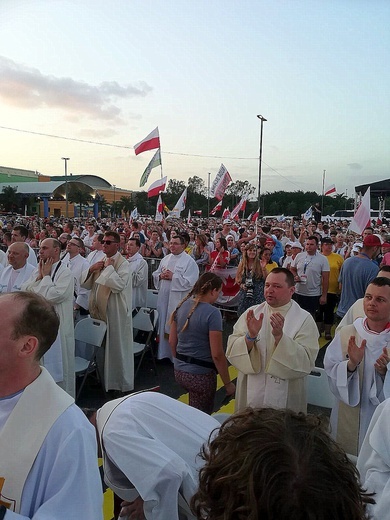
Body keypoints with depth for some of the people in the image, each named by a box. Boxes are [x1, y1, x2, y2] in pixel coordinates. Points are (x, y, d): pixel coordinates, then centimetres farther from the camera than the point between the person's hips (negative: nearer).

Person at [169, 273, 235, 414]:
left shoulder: (181, 306, 0)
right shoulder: (212, 313, -20)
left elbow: (172, 341, 8)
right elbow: (217, 354, -20)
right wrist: (228, 383, -10)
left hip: (179, 371, 7)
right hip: (201, 375, -6)